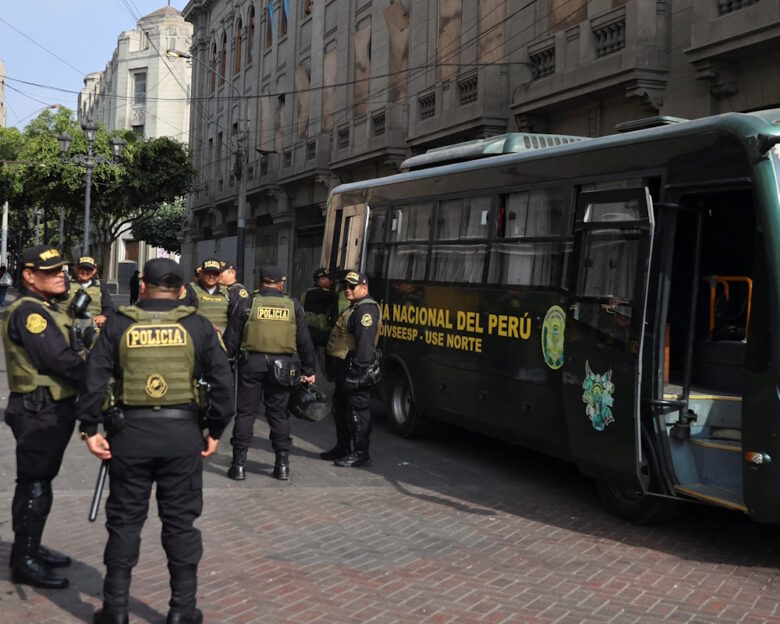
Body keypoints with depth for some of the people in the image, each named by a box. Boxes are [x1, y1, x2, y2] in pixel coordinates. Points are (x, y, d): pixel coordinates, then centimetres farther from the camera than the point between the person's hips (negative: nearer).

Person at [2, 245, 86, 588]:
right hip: (39, 412, -10)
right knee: (34, 486, -3)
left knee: (41, 482, 18)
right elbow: (60, 359, -23)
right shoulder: (28, 311, -18)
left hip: (53, 409, 10)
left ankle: (32, 549, 31)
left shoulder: (45, 309, 15)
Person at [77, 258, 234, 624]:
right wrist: (215, 430, 6)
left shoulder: (118, 325, 3)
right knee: (180, 521, 8)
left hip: (130, 430, 0)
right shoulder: (198, 326, 2)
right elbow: (222, 381, -2)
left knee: (125, 520, 10)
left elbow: (94, 379, -2)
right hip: (182, 431, 0)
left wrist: (90, 428, 3)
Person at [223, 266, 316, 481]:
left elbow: (231, 338, 0)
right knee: (279, 414, 10)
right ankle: (282, 464, 12)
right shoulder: (293, 306, 5)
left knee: (245, 413, 5)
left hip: (252, 363, -1)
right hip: (282, 365, 1)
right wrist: (308, 370, 14)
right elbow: (304, 341, 7)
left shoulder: (247, 303, 0)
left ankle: (239, 464, 5)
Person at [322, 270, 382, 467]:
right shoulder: (354, 308, 20)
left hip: (354, 368, -12)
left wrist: (358, 370, -30)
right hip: (343, 369, 12)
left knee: (357, 410, -6)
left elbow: (365, 342, -25)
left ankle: (360, 453, 0)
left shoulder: (366, 310, -16)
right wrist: (334, 369, 23)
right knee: (340, 408, 19)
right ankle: (342, 447, 31)